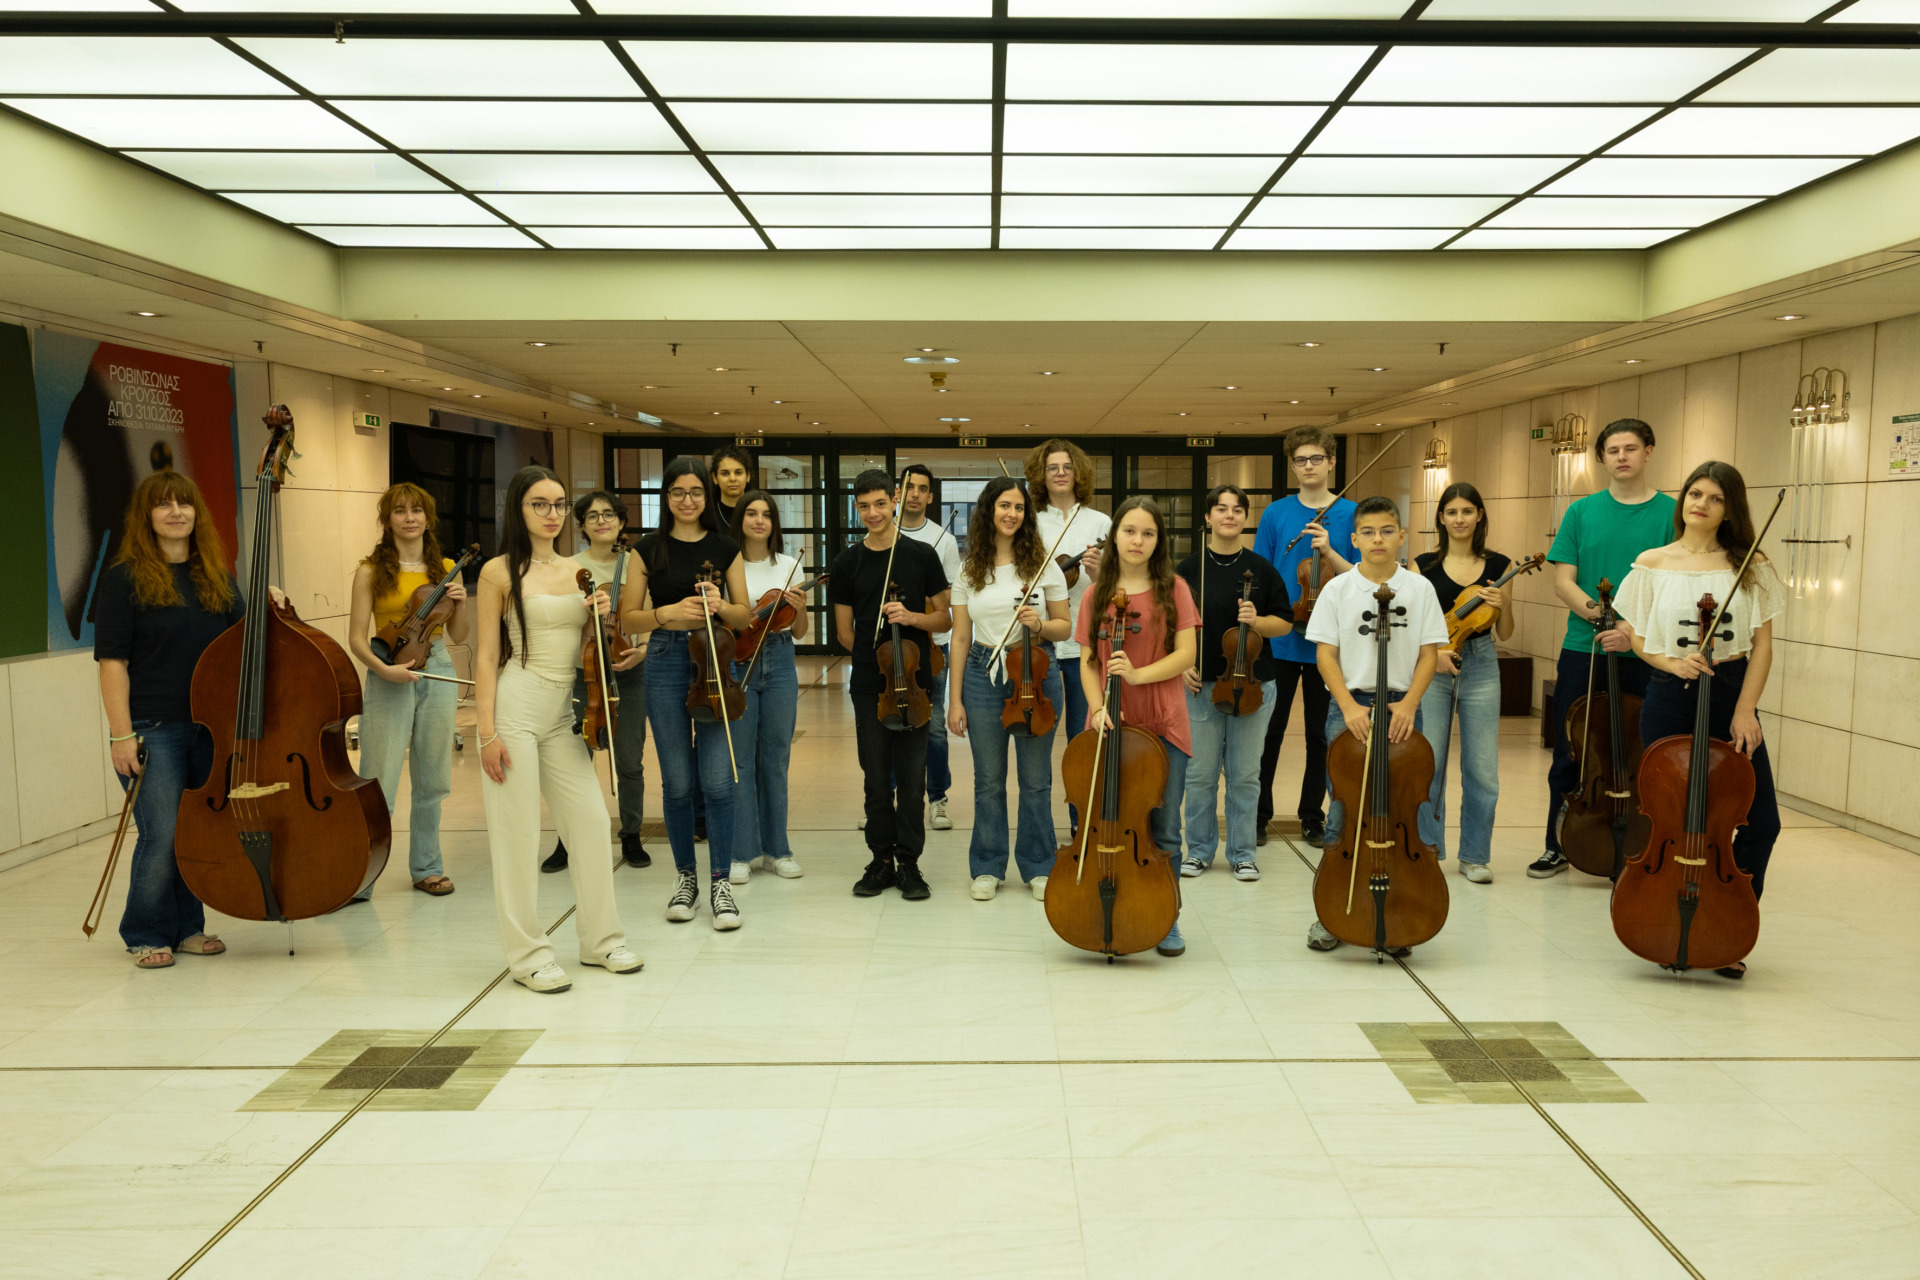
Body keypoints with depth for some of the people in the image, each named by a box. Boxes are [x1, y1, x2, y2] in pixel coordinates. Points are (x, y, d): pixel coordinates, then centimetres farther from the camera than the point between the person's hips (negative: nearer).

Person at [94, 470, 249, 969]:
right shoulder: (124, 579, -4)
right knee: (162, 835, -5)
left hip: (211, 727, 5)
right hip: (154, 730, -5)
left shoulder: (218, 578, 10)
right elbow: (112, 662, -8)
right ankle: (147, 935, 13)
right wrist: (122, 735, -14)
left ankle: (187, 927, 24)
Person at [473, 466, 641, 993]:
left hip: (563, 712, 5)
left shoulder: (576, 570, 13)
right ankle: (529, 954, 11)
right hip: (516, 707, -5)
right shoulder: (500, 572, -2)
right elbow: (487, 656, -5)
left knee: (591, 821, 4)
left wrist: (599, 617, -2)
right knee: (517, 832, 0)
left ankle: (600, 938, 19)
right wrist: (487, 732, -11)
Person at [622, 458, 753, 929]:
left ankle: (720, 883, 4)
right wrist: (669, 613, -14)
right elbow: (630, 617, 4)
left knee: (718, 781, -6)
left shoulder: (725, 548, 6)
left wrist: (719, 606, -13)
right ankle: (685, 876, 21)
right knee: (678, 782, 5)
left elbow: (744, 615, 8)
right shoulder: (650, 548, 5)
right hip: (666, 664, 0)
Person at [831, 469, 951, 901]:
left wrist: (912, 617, -12)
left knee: (912, 778, 1)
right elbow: (844, 631, 11)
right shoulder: (848, 562, 6)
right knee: (877, 777, 6)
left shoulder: (922, 556, 2)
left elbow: (945, 619, 5)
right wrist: (875, 656, 5)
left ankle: (909, 863, 12)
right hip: (868, 686, 1)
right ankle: (882, 861, 17)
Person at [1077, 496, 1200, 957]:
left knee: (1163, 829, 6)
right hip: (1112, 723, 2)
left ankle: (1166, 921, 20)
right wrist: (1097, 706, -12)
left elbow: (1185, 654, -5)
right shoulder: (1098, 594, 7)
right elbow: (1088, 661, 5)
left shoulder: (1173, 588, 1)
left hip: (1162, 725, -1)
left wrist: (1138, 674, -19)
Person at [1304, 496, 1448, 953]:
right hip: (1349, 706, -1)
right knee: (1343, 811, 2)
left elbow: (1429, 653, 3)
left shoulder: (1419, 588, 3)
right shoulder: (1338, 589, 2)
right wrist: (1349, 706, -11)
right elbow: (1326, 653, 0)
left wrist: (1409, 703, -11)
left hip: (1401, 708, 1)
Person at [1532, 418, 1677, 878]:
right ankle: (1558, 848, 21)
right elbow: (1563, 581, 1)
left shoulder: (1671, 513, 1)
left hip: (1645, 655, -1)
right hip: (1583, 650, 1)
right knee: (1569, 754, 8)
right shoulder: (1582, 512, 6)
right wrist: (1596, 612, -17)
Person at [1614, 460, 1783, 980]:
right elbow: (1638, 639, 6)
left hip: (1731, 698, 1)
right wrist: (1672, 663, -14)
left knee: (1761, 823, -3)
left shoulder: (1750, 567, 3)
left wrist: (1744, 709, -9)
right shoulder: (1653, 564, 3)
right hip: (1669, 700, -1)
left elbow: (1762, 644, 0)